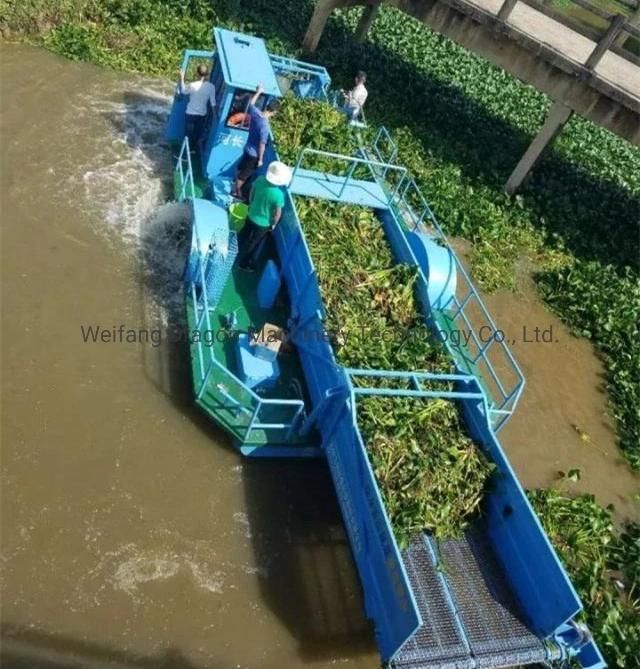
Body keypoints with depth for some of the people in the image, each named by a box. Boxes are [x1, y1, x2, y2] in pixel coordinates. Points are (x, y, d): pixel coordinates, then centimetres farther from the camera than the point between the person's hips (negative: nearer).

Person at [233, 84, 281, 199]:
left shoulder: (255, 112, -11)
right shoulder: (265, 126, -33)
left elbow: (251, 103, 13)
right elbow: (262, 144, -26)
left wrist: (258, 92, 22)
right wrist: (260, 159, -17)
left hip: (247, 149, 8)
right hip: (254, 154, -8)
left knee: (240, 168, 25)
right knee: (245, 174, 11)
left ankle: (235, 187, 43)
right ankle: (237, 192, 27)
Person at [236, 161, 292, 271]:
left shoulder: (260, 180, -20)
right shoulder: (279, 195, -35)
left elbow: (251, 194, -2)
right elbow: (277, 214, -22)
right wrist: (273, 224, -3)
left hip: (251, 216, 5)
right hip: (264, 223, -4)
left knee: (245, 238, 29)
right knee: (255, 244, 21)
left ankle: (241, 258, 53)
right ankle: (245, 264, 43)